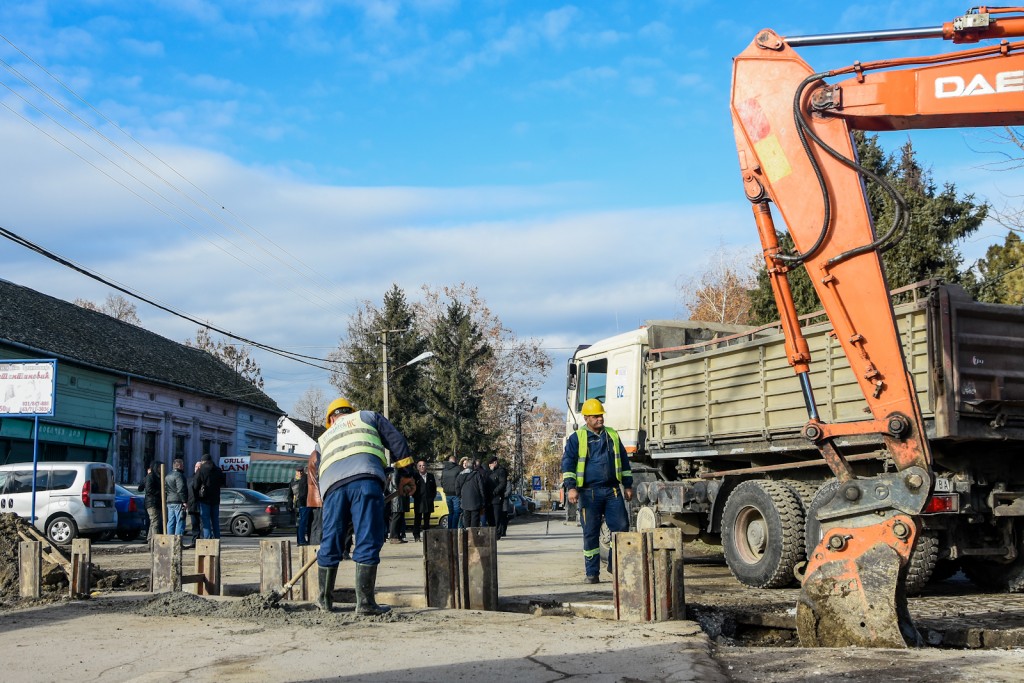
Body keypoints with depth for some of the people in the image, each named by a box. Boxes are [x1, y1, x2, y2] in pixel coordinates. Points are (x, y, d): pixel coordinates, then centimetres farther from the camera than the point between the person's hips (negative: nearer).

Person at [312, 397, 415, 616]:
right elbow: (397, 441, 17)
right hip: (365, 478, -3)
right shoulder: (368, 417, 31)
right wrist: (405, 475, 17)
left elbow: (318, 474, 32)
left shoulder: (323, 439, 39)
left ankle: (324, 600, 25)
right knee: (368, 541, -3)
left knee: (330, 542, 14)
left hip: (332, 484, 3)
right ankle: (364, 602, -7)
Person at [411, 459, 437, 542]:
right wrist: (415, 497, -8)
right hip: (418, 502, -4)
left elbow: (434, 488, 15)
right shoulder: (415, 476, 0)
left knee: (427, 519, 8)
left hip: (428, 501, 4)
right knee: (417, 519, -3)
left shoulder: (430, 476, 13)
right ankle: (416, 536, -2)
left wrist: (432, 497, 5)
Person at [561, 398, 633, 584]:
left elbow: (624, 461, 20)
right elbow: (568, 463, -3)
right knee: (591, 533, 1)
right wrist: (571, 487, -14)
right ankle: (592, 572, 8)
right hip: (589, 493, -3)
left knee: (621, 527, -3)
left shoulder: (612, 435, 14)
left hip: (612, 491, 3)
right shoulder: (576, 438, 2)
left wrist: (628, 485, 16)